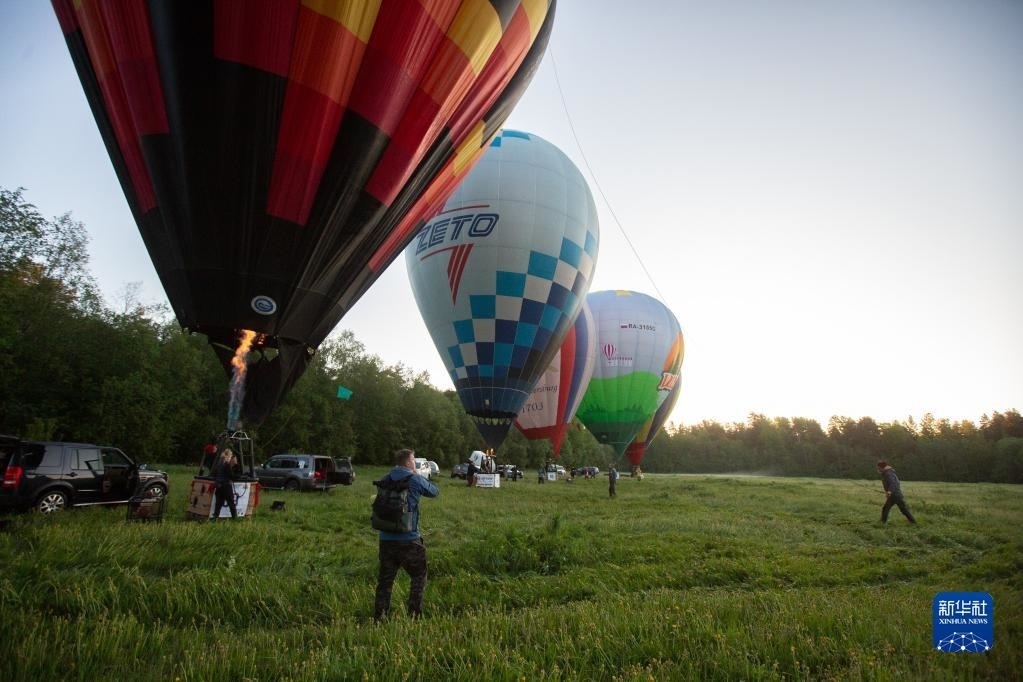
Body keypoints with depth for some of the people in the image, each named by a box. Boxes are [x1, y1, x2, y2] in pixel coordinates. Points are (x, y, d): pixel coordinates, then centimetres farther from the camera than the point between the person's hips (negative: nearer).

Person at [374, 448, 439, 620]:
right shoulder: (415, 480, -9)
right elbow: (435, 492, 5)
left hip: (386, 539, 5)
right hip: (409, 540, -4)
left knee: (385, 579, 14)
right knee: (419, 577, 13)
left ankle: (379, 616, 16)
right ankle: (414, 615, 13)